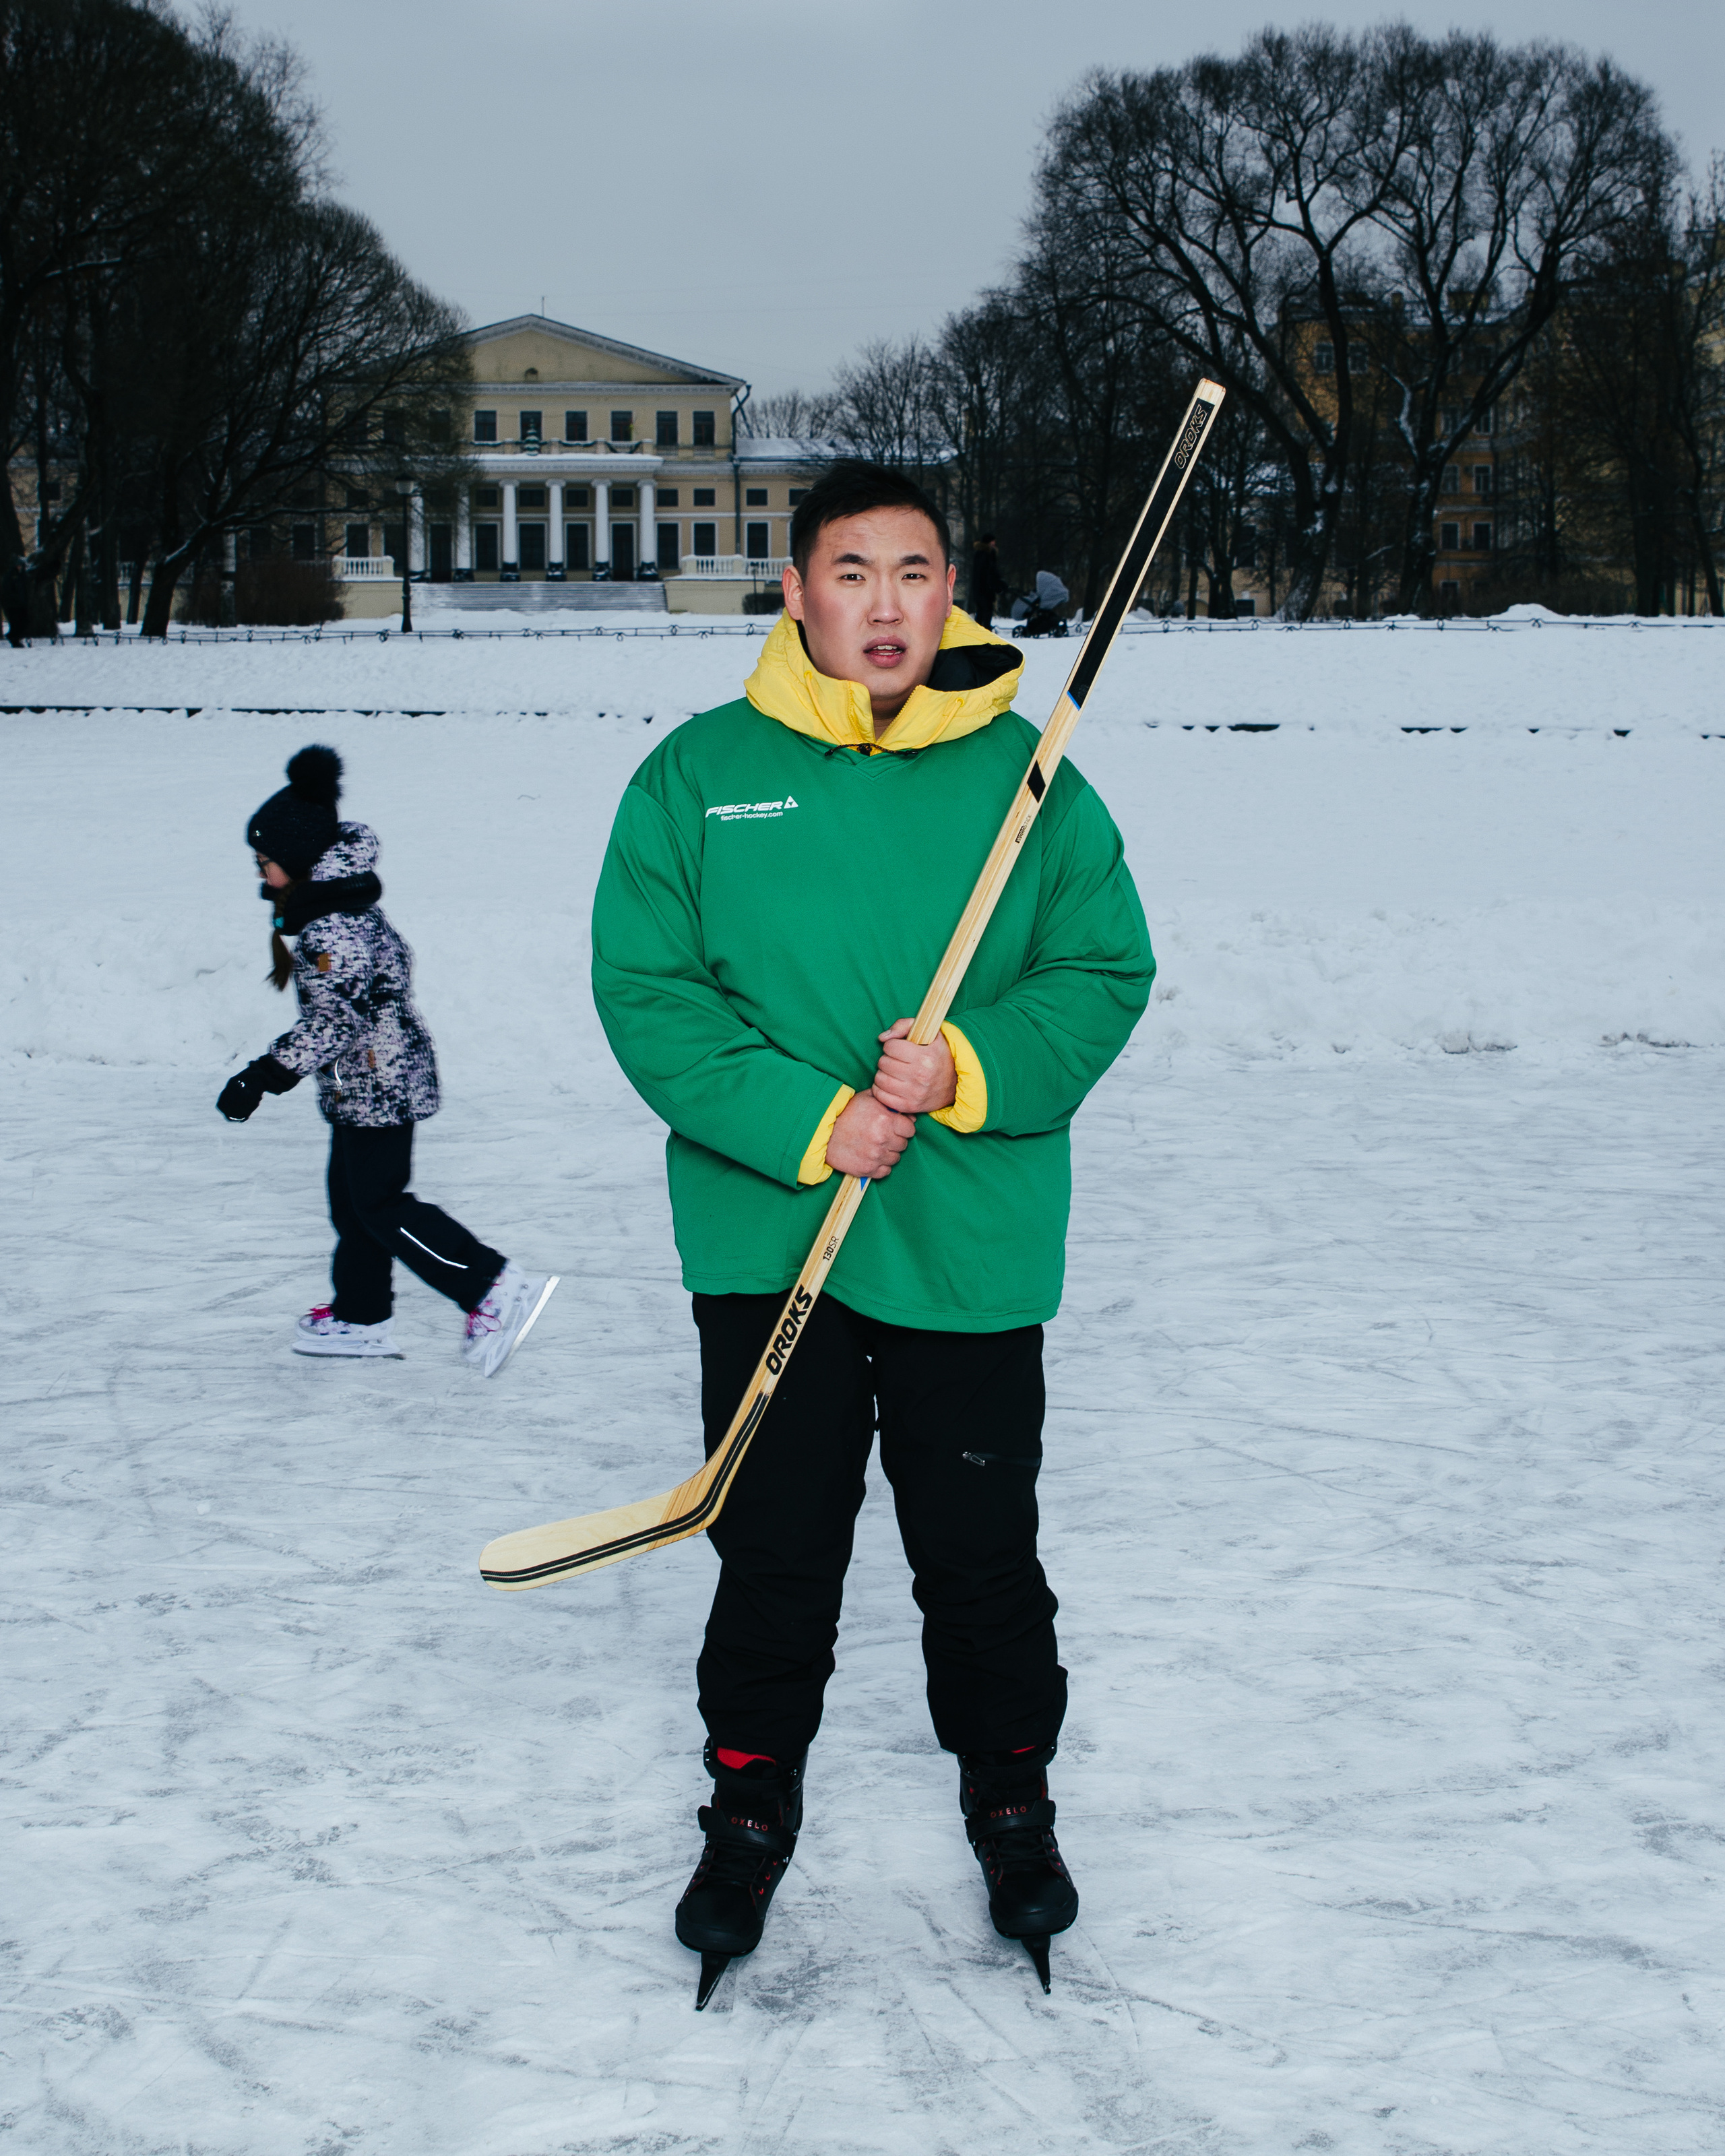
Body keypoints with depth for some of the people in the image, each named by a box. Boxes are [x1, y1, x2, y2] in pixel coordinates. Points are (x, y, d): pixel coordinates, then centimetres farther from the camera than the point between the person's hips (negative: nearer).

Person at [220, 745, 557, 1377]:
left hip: (377, 1086, -10)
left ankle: (497, 1289, -5)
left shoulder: (329, 924, -23)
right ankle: (361, 1316, 27)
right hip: (364, 1083, 10)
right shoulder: (344, 898, 7)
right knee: (351, 1199, 17)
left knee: (380, 1206, -4)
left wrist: (262, 1077, -25)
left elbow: (335, 1018, -26)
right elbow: (390, 965, 21)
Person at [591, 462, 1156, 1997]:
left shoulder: (1026, 776, 0)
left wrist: (970, 1072, -17)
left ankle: (1011, 1798, 33)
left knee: (983, 1552, 11)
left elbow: (1106, 969, 0)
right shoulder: (698, 776, -1)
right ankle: (752, 1806, 31)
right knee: (773, 1551, 11)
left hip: (973, 1250, 0)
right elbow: (647, 989, -5)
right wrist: (806, 1120, -16)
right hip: (762, 1243, 0)